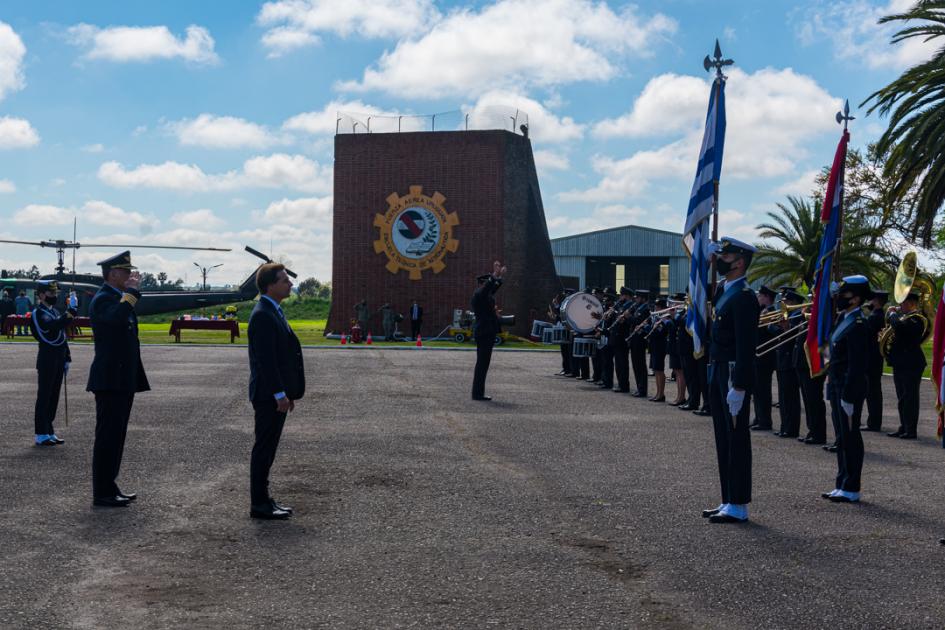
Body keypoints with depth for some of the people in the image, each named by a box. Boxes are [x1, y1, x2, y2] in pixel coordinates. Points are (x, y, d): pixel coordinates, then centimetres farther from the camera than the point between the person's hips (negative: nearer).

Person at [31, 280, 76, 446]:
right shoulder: (38, 313, -9)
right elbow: (51, 326, -29)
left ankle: (49, 432, 18)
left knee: (54, 397, 11)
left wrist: (67, 358, 16)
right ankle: (40, 435, 0)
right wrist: (68, 315, -43)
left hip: (59, 360, 8)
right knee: (44, 396, -4)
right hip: (47, 360, -8)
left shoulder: (56, 312, 17)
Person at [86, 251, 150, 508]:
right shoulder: (103, 299, -13)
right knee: (107, 436, -5)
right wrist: (130, 291, -24)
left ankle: (109, 487, 22)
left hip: (123, 380, 10)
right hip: (110, 380, -10)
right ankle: (102, 494, 0)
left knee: (115, 436, 14)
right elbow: (117, 318, -35)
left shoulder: (119, 297, 17)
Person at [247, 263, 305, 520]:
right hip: (269, 395, -10)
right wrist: (279, 394, -22)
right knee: (264, 448, -3)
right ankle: (259, 505, 4)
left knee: (267, 448, 14)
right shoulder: (263, 315, -17)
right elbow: (265, 359, -22)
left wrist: (287, 392, 18)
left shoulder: (274, 312, 15)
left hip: (277, 394, 10)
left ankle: (263, 499, 23)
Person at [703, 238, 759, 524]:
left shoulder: (743, 296, -15)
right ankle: (728, 501, 22)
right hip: (718, 373, 10)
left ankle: (739, 506, 4)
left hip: (734, 376, -10)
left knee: (737, 439, -3)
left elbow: (746, 345, -21)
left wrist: (738, 387, -23)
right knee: (723, 439, 14)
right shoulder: (722, 291, 15)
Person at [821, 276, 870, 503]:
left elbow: (856, 366, -20)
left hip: (849, 388, -10)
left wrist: (847, 397, -20)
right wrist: (831, 386, 16)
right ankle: (842, 485, 22)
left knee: (850, 437, -2)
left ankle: (851, 489, 5)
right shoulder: (844, 319, 13)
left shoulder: (857, 325, -17)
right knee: (842, 437, 14)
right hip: (837, 386, 10)